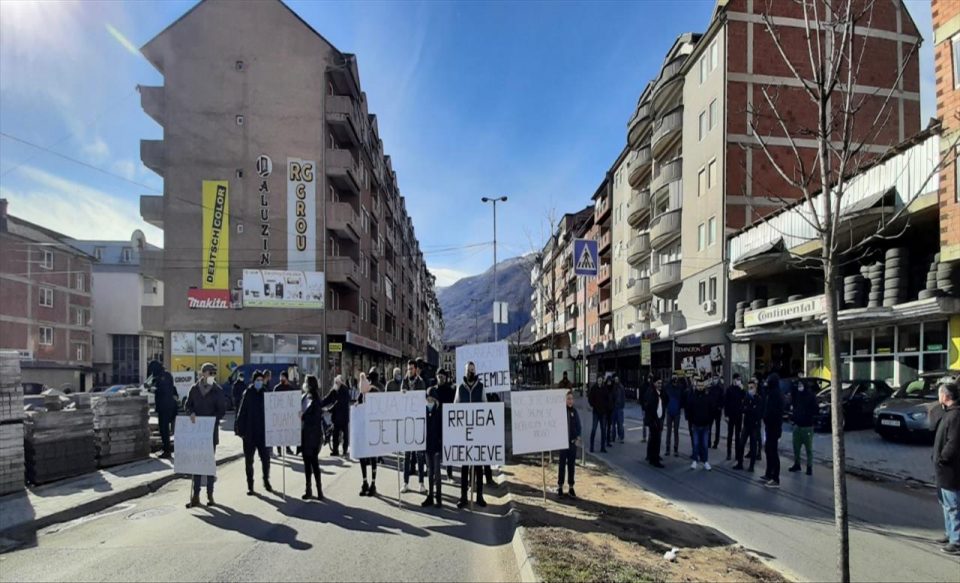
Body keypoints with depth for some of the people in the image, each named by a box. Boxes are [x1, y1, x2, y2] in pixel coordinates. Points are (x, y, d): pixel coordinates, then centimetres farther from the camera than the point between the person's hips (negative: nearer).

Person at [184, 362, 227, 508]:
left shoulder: (218, 391, -3)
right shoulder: (194, 389, 3)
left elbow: (222, 410, -3)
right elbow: (187, 405, 9)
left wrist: (211, 420, -17)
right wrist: (191, 413, -12)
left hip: (211, 431, -2)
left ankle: (210, 494, 16)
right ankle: (196, 496, 10)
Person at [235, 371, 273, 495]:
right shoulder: (247, 393, -3)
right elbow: (241, 413, -4)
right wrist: (240, 430, -9)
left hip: (263, 432, 2)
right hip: (249, 432, -1)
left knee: (265, 458, 6)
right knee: (249, 460, 7)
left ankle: (266, 481, 25)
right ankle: (250, 486, 18)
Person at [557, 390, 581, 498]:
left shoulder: (574, 411, 0)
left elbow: (578, 426, 7)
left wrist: (578, 438, -1)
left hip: (573, 442, 3)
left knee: (571, 465, 9)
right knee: (562, 465, 4)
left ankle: (571, 487, 19)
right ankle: (560, 487, 16)